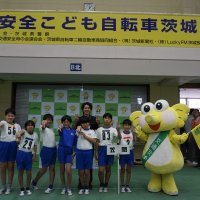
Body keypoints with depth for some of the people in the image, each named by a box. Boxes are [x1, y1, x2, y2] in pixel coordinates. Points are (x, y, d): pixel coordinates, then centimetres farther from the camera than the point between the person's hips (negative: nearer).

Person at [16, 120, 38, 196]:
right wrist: (18, 134, -60)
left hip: (29, 154, 2)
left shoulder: (35, 135, 1)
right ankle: (22, 189, 22)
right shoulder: (24, 131, -11)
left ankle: (28, 188, 24)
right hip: (20, 153, -2)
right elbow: (21, 132, -37)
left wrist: (35, 154, 4)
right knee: (20, 171, 7)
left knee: (29, 172, 4)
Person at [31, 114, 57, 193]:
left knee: (52, 168, 6)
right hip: (46, 149, -6)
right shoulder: (43, 128, -7)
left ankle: (51, 186, 14)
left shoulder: (51, 129, 15)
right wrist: (43, 124, -56)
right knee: (44, 168, 0)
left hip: (53, 149, 6)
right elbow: (43, 127, -34)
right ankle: (34, 182, 23)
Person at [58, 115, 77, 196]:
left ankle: (69, 188, 10)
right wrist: (60, 128, -53)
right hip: (61, 150, 0)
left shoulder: (73, 131, 5)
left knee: (68, 171, -8)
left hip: (69, 151, 1)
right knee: (62, 170, 9)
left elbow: (75, 142, 10)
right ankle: (64, 187, 25)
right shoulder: (62, 130, -2)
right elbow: (60, 132, -28)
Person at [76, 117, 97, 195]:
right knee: (81, 171, 5)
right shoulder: (79, 131, 5)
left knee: (87, 171, 5)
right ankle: (82, 187, 22)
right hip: (79, 151, 1)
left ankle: (87, 187, 20)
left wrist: (85, 136, -10)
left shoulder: (92, 131, 4)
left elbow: (94, 141, -4)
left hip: (88, 152, 0)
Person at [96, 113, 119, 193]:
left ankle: (106, 185, 24)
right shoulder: (99, 130, 5)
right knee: (101, 170, -6)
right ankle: (101, 185, 18)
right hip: (102, 149, -1)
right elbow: (96, 142, 7)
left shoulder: (113, 129, 3)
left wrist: (118, 129, -29)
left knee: (108, 168, 9)